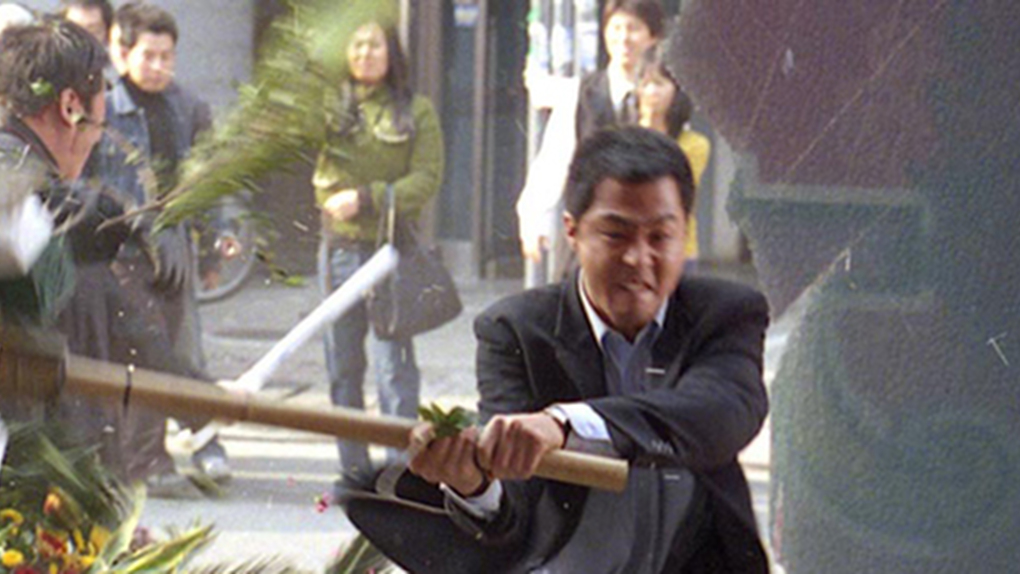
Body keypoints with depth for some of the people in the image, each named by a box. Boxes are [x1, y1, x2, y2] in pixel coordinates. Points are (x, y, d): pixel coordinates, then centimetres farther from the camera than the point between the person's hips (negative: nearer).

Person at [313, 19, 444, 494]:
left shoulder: (416, 112, 4)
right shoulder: (329, 106, 8)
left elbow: (426, 179, -3)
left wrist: (366, 199, -13)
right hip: (340, 247, 2)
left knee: (394, 362, -7)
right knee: (343, 365, 6)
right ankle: (354, 468, 14)